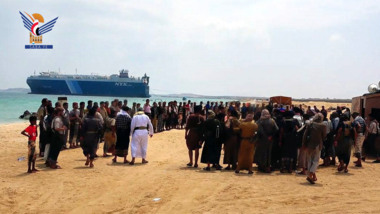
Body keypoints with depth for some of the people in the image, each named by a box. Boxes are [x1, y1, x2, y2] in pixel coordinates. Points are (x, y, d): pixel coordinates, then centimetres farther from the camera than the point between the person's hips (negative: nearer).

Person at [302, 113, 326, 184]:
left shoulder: (310, 124, -3)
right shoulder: (323, 126, -8)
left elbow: (305, 135, -3)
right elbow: (324, 136, 2)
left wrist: (304, 144, 4)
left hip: (309, 144, 2)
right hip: (317, 145, -2)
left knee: (310, 160, 15)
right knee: (315, 161, 2)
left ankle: (313, 175, 22)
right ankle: (310, 175, -14)